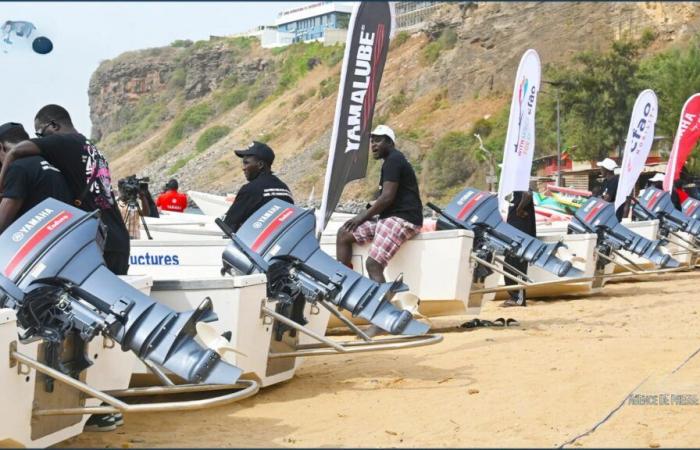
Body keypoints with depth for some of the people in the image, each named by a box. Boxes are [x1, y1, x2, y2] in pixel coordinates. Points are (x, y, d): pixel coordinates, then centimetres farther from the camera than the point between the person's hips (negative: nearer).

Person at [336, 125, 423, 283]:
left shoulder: (393, 160, -9)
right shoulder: (392, 160, 22)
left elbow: (387, 197, -17)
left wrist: (363, 215, -7)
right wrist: (366, 214, 10)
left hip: (403, 218, -10)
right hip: (389, 217, 10)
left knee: (373, 263, -24)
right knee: (344, 234, 5)